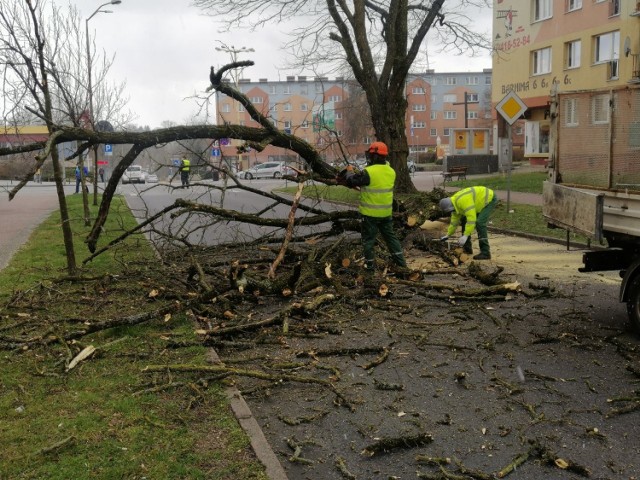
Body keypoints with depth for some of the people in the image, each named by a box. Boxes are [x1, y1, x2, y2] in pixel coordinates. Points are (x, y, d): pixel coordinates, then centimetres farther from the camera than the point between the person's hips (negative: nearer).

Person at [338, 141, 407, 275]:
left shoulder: (369, 172, -21)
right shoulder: (391, 172, 2)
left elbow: (351, 181, -13)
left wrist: (350, 171, 8)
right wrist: (358, 173, 18)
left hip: (370, 213, -6)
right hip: (386, 212, 6)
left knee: (368, 239, 7)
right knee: (390, 236, 18)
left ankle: (370, 266, 12)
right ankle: (401, 263, 20)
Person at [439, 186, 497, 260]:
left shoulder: (463, 201, -35)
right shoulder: (454, 202, -3)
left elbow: (471, 218, -39)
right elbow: (455, 220, 9)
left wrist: (465, 235, -40)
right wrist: (448, 235, 14)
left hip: (489, 199, -10)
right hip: (480, 201, 10)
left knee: (479, 222, -24)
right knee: (464, 220, 9)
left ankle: (485, 253, -21)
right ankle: (467, 248, 17)